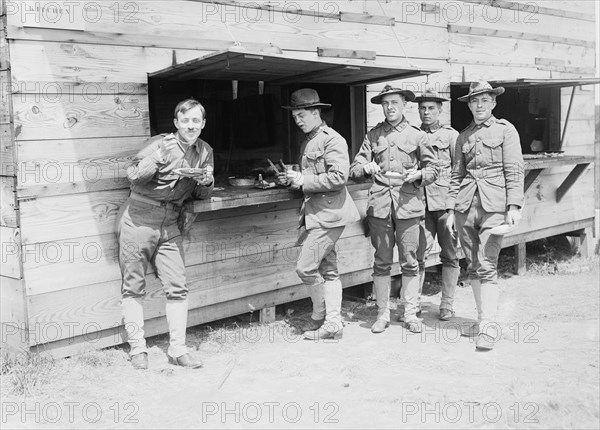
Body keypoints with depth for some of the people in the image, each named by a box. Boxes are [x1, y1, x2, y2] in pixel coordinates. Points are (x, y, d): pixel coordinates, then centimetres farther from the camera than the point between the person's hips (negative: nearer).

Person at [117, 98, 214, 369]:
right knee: (133, 288, 1)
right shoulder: (161, 144, -9)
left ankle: (177, 349, 8)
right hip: (139, 219, -4)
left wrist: (206, 183, -6)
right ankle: (137, 349, 10)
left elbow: (201, 196, 16)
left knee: (177, 287, -1)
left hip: (169, 224, 5)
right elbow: (132, 176, -19)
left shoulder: (205, 152, 8)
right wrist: (159, 158, -32)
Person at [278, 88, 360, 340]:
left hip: (329, 213, -9)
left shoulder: (332, 140, -12)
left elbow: (338, 178, -21)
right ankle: (332, 323, 15)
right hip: (315, 213, 9)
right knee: (328, 270, 10)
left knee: (305, 268, -7)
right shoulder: (308, 142, 17)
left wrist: (303, 181, -17)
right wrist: (293, 179, 7)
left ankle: (320, 316, 13)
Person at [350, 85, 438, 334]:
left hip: (408, 203, -1)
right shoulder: (373, 135, 12)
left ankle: (410, 313, 13)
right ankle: (383, 313, 14)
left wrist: (418, 175, -9)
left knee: (409, 262, 2)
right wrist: (365, 168, -13)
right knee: (381, 262, 4)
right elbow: (355, 170, 9)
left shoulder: (417, 135, 8)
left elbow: (432, 169, 11)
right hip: (379, 203, 1)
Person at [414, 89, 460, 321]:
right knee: (418, 253, -3)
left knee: (449, 254, 4)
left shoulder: (450, 135, 4)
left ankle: (447, 305, 15)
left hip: (445, 200, -2)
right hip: (420, 201, 2)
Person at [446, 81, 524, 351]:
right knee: (472, 267, 8)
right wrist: (451, 209, 11)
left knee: (487, 267, -11)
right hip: (466, 205, 5)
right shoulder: (463, 137, 15)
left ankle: (489, 326, -8)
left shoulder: (505, 129, 3)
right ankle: (483, 318, 19)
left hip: (494, 205, -5)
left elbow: (514, 170, -2)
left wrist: (514, 206, -11)